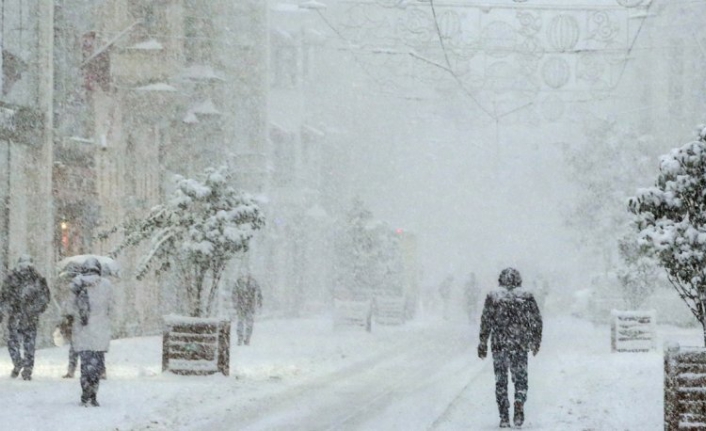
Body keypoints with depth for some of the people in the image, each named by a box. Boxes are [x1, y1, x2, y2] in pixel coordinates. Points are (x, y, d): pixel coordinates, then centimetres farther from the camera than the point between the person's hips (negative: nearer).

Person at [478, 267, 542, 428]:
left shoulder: (493, 297, 1)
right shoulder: (527, 297, 3)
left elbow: (486, 322, -1)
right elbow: (537, 321, 5)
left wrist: (483, 344, 6)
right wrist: (536, 342, 18)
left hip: (499, 344, 0)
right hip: (520, 345, 0)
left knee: (501, 381, 8)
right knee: (520, 378, 12)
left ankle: (504, 418, 4)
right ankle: (519, 404, -15)